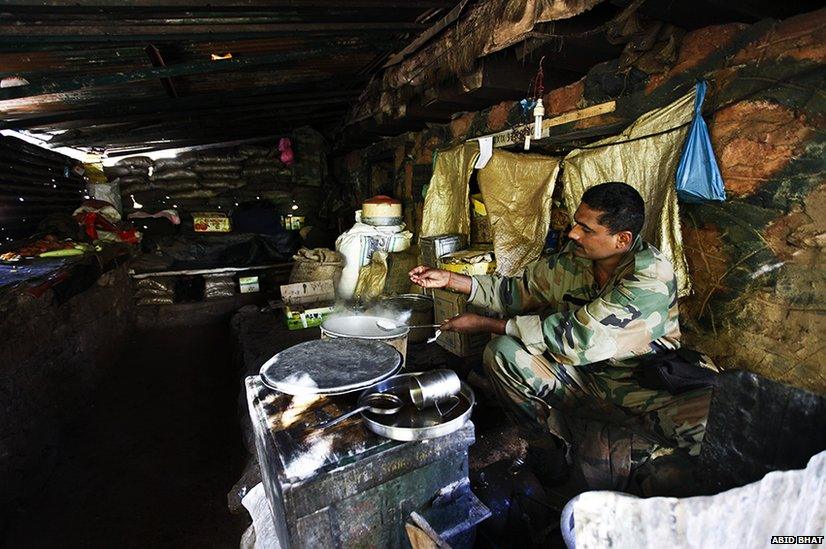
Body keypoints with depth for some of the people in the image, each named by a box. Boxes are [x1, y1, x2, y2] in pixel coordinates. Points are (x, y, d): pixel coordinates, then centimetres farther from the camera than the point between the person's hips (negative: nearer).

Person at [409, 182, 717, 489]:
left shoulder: (651, 278, -25)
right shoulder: (573, 258, -7)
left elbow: (573, 337, -28)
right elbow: (519, 291, 6)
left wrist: (485, 324, -23)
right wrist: (450, 280, -3)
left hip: (647, 386, -3)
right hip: (584, 376, 4)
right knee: (501, 353, -16)